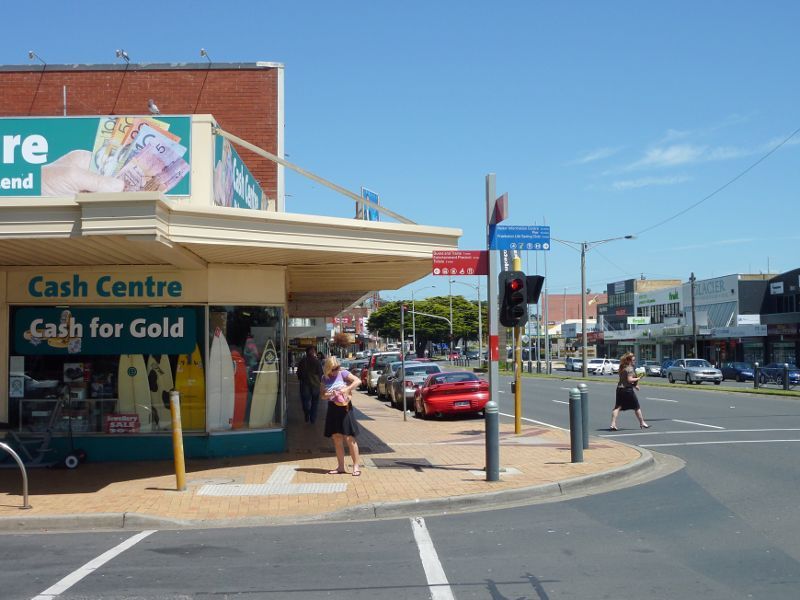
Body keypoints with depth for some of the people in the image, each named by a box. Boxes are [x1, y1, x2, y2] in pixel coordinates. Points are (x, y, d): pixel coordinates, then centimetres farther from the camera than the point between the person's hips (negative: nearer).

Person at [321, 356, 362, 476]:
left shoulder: (343, 373, -5)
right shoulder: (325, 378, 8)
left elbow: (358, 381, -14)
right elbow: (323, 395, 10)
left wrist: (346, 389, -25)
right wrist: (328, 395, -12)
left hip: (344, 408, -5)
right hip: (332, 409, 5)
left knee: (349, 438, -5)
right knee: (337, 439, 9)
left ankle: (356, 466, 0)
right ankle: (341, 467, 17)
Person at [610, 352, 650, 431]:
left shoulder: (622, 367, 15)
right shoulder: (630, 368, -13)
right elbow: (630, 379, -20)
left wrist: (635, 385, 22)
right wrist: (638, 378, -8)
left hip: (620, 388, 7)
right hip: (628, 389, -7)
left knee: (617, 407, 2)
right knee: (637, 407, 9)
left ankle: (613, 424, -9)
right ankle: (642, 423, 20)